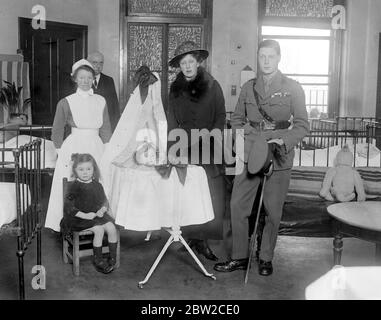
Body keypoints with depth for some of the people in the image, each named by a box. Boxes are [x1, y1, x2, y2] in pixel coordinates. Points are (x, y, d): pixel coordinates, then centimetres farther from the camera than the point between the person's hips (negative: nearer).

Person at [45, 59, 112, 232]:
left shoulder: (100, 101, 7)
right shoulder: (66, 103, -2)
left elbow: (106, 130, 14)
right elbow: (57, 132, 4)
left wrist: (103, 150, 8)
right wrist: (62, 151, 0)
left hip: (96, 149, 3)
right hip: (73, 148, -2)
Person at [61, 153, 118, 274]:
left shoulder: (97, 185, 9)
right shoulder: (74, 187, -7)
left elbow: (104, 201, 15)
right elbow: (68, 207, -11)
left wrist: (102, 210, -9)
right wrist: (85, 215, -19)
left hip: (98, 215, 5)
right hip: (79, 218, -5)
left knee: (111, 228, -18)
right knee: (99, 230, -26)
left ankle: (113, 258, -4)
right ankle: (98, 260, -10)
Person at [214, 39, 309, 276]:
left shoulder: (292, 88, 2)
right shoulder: (249, 87, 11)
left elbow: (302, 126, 0)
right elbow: (237, 119, 18)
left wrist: (282, 141, -16)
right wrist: (245, 140, 0)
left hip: (279, 158, -3)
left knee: (273, 211, 3)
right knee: (237, 205, 1)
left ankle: (266, 258, 21)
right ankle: (240, 257, 14)